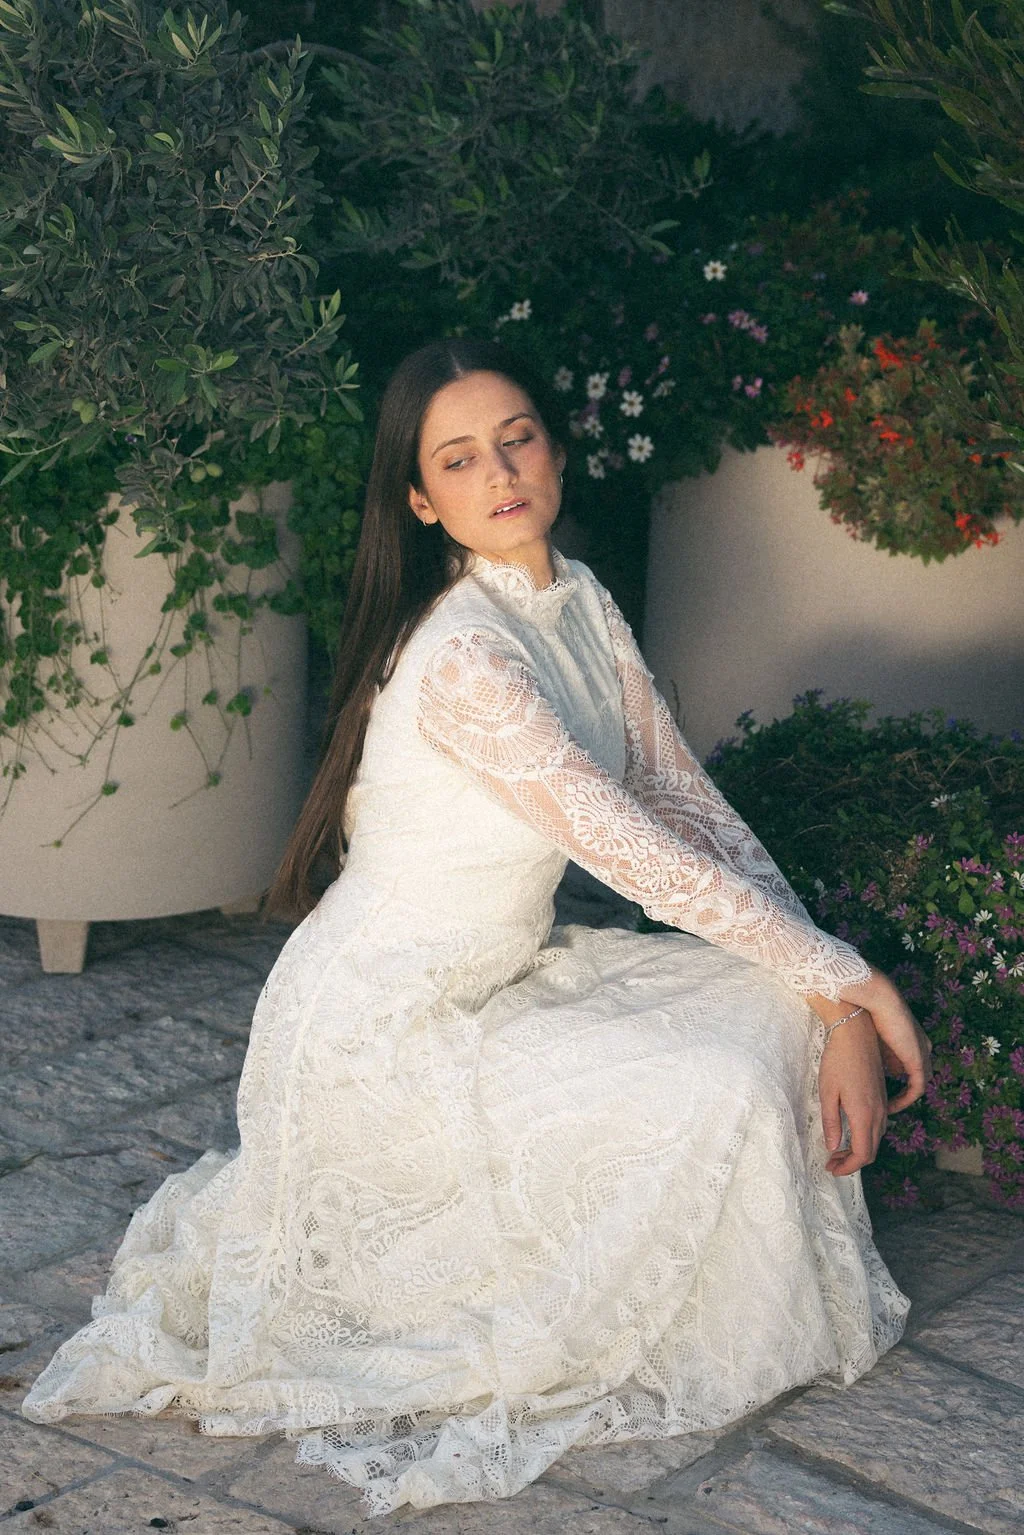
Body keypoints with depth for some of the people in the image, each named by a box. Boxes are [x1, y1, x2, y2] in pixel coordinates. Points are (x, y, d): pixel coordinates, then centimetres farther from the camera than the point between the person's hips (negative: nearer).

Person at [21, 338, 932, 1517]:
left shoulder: (580, 601, 2)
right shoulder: (459, 656, -27)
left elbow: (688, 801, 0)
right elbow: (631, 849, -26)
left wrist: (828, 999, -10)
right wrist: (844, 976, -18)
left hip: (494, 977, 9)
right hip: (382, 1028, -8)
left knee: (774, 1006, -4)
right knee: (712, 1095, -20)